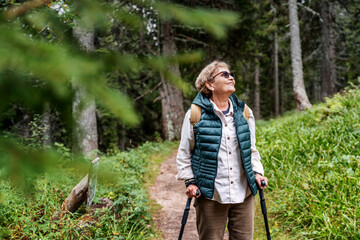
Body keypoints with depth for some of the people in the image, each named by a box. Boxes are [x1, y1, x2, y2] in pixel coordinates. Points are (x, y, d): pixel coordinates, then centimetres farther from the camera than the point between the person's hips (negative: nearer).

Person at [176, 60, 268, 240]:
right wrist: (190, 182, -3)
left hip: (243, 193, 4)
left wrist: (257, 172, 4)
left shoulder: (245, 112, 9)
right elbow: (184, 153, 4)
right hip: (210, 194, -3)